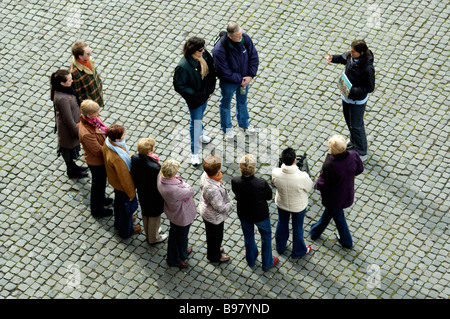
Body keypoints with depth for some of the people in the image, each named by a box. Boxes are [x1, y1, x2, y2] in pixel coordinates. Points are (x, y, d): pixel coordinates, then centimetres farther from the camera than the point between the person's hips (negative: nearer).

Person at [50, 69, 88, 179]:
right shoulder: (62, 99, -39)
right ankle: (72, 172, 40)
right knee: (69, 148, 17)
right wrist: (78, 132, -19)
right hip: (67, 129, -9)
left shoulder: (64, 89, -10)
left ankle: (72, 166, 53)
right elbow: (68, 120, -29)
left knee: (71, 147, 30)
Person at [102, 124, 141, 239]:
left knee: (118, 202, 32)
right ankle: (126, 231, 44)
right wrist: (131, 193, -15)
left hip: (114, 180, 8)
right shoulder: (118, 158, -45)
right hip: (123, 186, -8)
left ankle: (119, 222, 59)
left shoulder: (107, 143, -20)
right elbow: (124, 178, -30)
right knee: (127, 206, 19)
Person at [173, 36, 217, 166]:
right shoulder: (183, 67, -35)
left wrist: (211, 86, 0)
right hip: (194, 99, -7)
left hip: (205, 94, 7)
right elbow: (179, 86, -25)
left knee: (200, 117, 32)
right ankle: (194, 152, 24)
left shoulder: (204, 54, -15)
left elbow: (211, 69, 4)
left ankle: (199, 135, 60)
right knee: (195, 123, 8)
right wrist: (194, 95, -29)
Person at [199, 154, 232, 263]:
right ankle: (214, 256, 49)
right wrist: (230, 204, -17)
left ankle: (212, 249, 62)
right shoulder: (212, 190, -46)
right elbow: (221, 208, -31)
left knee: (211, 233, 34)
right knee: (216, 236, 23)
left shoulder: (205, 175, -20)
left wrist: (219, 180, -13)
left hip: (205, 210, 8)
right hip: (214, 217, -8)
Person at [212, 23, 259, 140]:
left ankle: (244, 124, 52)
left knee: (242, 101, 27)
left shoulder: (245, 38, -22)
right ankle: (227, 128, 45)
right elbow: (224, 72, -28)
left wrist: (250, 75, -14)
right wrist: (240, 80, -21)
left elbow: (254, 57, -9)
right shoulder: (219, 50, -36)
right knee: (226, 104, 21)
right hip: (228, 83, -5)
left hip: (244, 79, 5)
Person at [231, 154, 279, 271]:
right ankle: (267, 263, 43)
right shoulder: (261, 184, -37)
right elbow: (269, 196, -17)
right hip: (260, 215, -3)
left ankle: (251, 260, 53)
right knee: (266, 236, 26)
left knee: (248, 236, 29)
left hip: (243, 214, 3)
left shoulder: (235, 181, -29)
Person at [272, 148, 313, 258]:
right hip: (298, 206, -2)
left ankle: (280, 247, 54)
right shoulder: (302, 177, -39)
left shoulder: (276, 173, -32)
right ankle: (298, 251, 48)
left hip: (281, 203, 2)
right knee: (297, 227, 24)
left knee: (282, 223, 30)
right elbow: (309, 188, -17)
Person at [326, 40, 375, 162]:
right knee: (348, 120, 28)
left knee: (356, 126, 7)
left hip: (358, 100, -7)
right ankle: (353, 141, 55)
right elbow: (343, 58, 9)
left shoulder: (368, 68, -35)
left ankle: (362, 154, 26)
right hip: (347, 96, 8)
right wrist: (332, 58, -12)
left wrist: (353, 90, -33)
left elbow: (370, 88, -25)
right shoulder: (350, 56, -16)